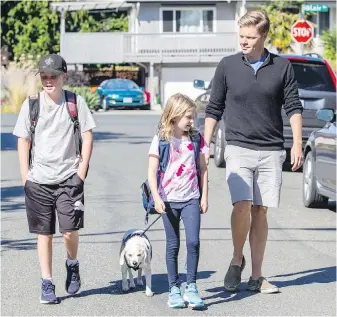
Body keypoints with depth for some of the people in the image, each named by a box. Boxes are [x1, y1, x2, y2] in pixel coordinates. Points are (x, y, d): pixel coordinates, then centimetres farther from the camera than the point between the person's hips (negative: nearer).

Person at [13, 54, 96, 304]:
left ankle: (72, 264, 19)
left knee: (70, 230, -11)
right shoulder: (31, 104, 3)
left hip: (69, 177, -1)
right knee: (44, 233, 5)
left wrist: (81, 172, -4)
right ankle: (47, 284, 13)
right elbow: (23, 141, 7)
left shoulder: (76, 102, 0)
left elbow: (87, 137, 3)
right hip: (38, 179, 2)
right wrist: (25, 177, 1)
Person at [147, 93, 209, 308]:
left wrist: (205, 196, 6)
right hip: (169, 199, -1)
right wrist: (156, 198, -12)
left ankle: (191, 287, -2)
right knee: (173, 245, 5)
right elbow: (152, 172, -4)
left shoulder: (196, 139, 4)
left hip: (191, 199, 1)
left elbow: (203, 169, 10)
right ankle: (174, 289, 13)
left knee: (193, 241, -11)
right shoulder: (161, 140, -4)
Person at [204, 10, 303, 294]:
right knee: (242, 205, -18)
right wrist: (205, 146, 4)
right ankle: (237, 259, 5)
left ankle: (257, 277, 10)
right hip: (238, 148, -1)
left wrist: (297, 144, -3)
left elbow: (293, 107, 6)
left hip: (271, 151, 1)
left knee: (260, 211, 3)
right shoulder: (228, 66, 2)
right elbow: (213, 109, 8)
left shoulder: (282, 67, 3)